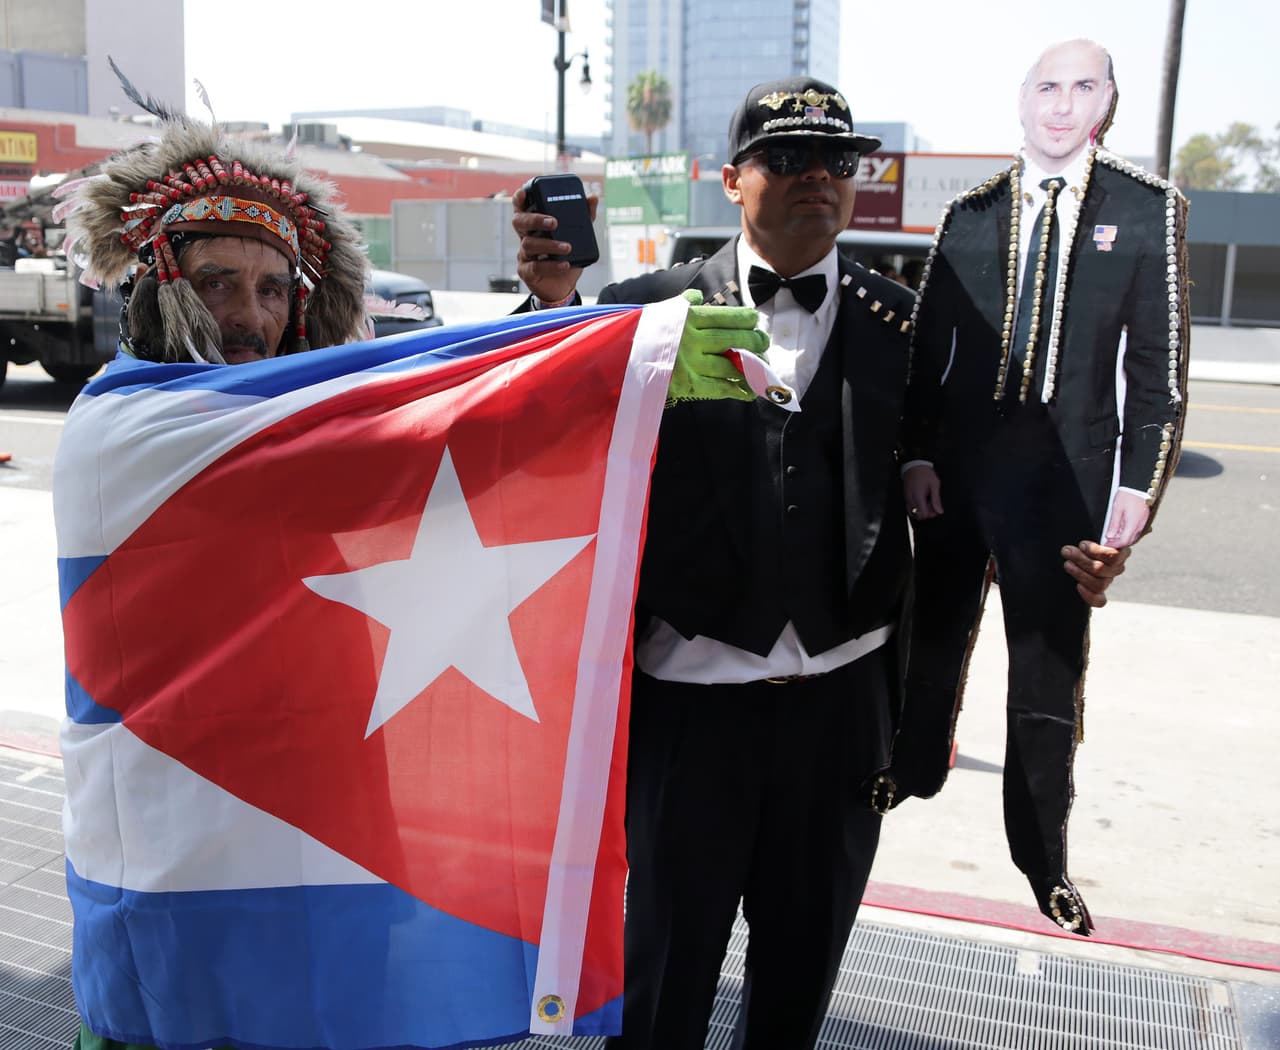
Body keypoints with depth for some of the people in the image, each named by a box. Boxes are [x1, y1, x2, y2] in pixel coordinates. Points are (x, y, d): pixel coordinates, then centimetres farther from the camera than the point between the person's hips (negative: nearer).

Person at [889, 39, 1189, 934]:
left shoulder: (1148, 209, 0)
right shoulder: (971, 214, 6)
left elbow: (1159, 362, -2)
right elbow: (928, 345, 5)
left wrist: (1141, 483, -7)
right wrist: (917, 454, -3)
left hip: (1065, 476, -2)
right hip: (959, 470, 2)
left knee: (1051, 666, 6)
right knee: (936, 632, 16)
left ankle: (1043, 857, 22)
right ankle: (916, 769, 41)